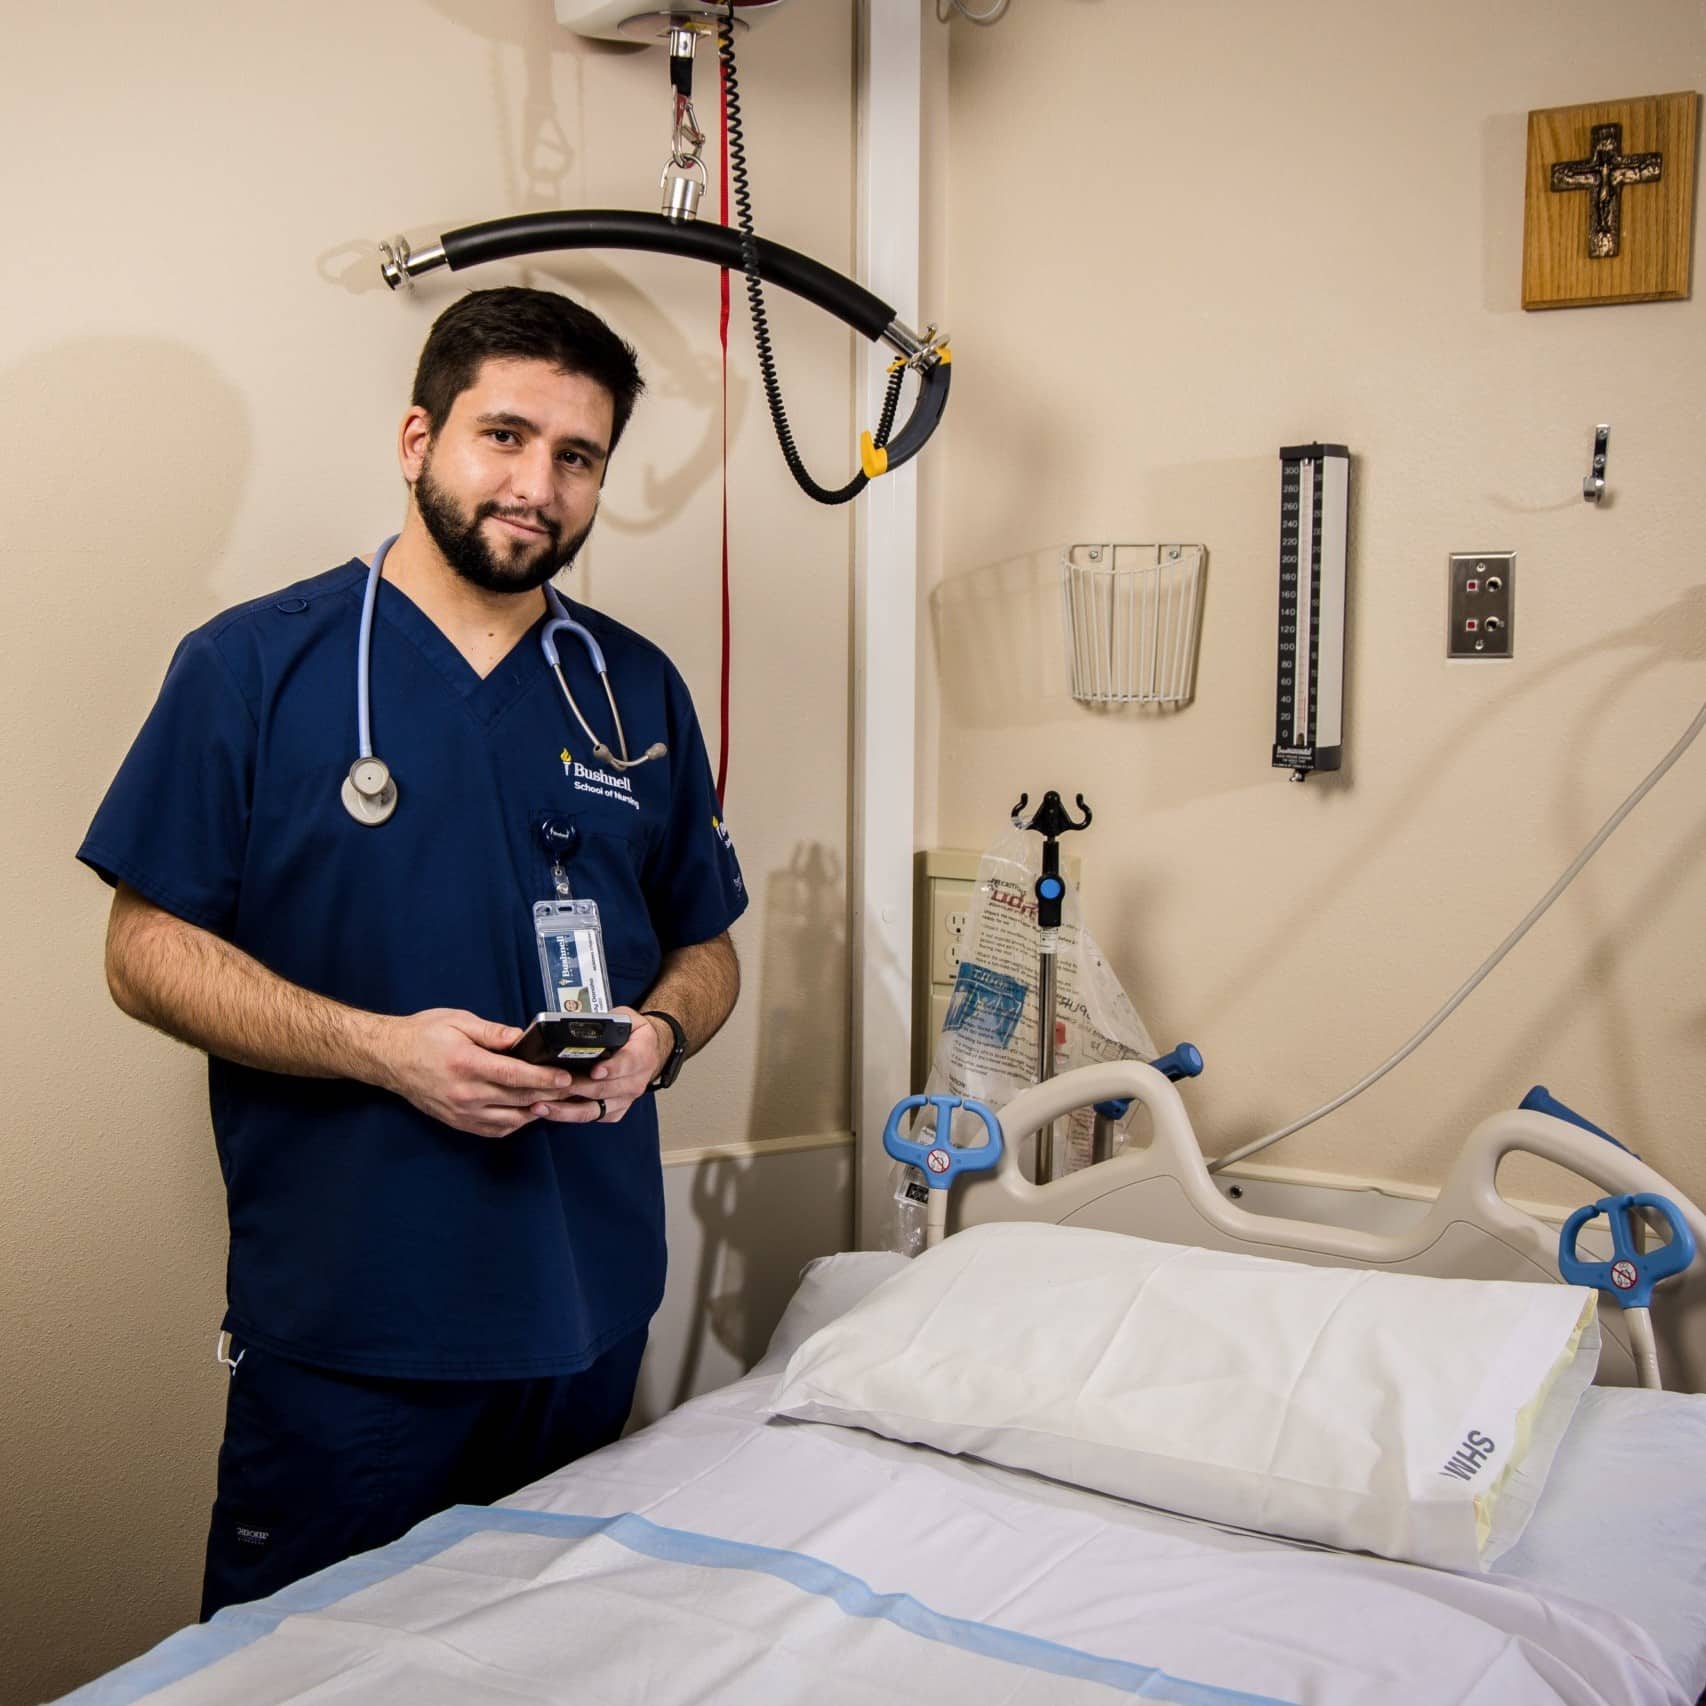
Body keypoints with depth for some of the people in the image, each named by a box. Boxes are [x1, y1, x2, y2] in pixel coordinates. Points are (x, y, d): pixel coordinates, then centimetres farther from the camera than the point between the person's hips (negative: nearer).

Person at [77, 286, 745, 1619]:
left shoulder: (639, 690, 8)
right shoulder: (254, 665, -4)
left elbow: (705, 948, 14)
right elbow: (149, 948, -6)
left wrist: (658, 1034, -9)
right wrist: (377, 1046, -19)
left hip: (590, 1304, 4)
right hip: (342, 1321, -4)